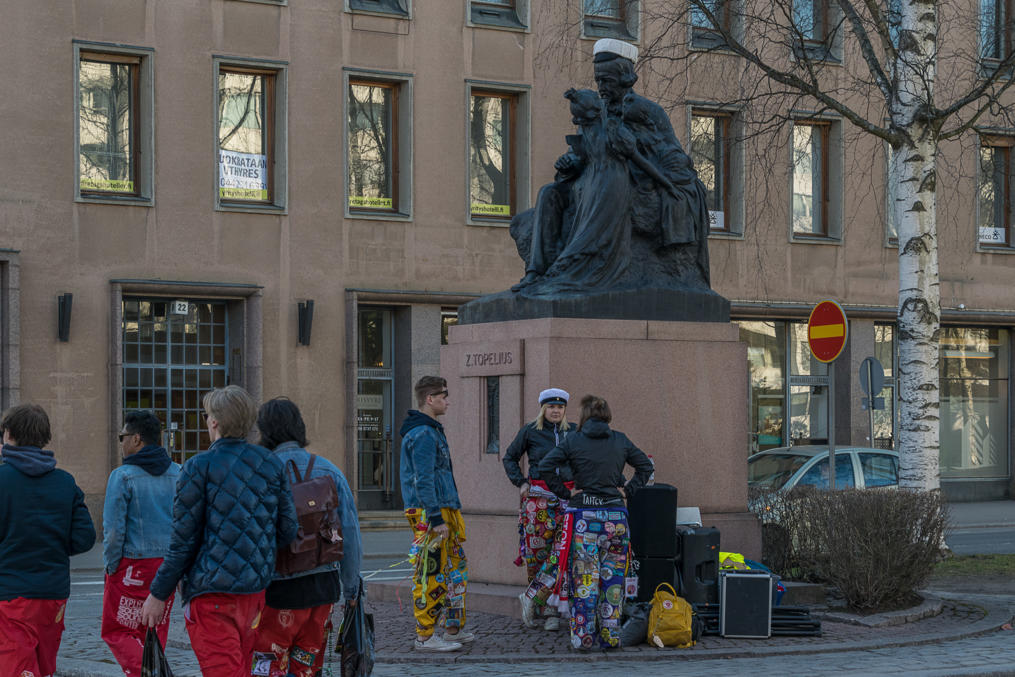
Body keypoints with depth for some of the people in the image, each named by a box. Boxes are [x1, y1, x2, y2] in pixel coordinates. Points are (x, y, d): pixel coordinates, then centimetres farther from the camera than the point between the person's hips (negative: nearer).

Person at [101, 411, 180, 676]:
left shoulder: (123, 476, -10)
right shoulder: (178, 474, 6)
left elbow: (113, 528, -13)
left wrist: (110, 566, -2)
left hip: (132, 565, -6)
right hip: (168, 564, 6)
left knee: (117, 631, 3)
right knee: (156, 631, 15)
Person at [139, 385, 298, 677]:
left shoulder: (199, 467, -9)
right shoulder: (271, 464, 6)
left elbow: (184, 540, -9)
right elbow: (288, 529, 6)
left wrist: (158, 594, -2)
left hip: (212, 591, -6)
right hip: (256, 587, 6)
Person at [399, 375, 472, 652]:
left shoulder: (431, 430, 18)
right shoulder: (423, 434, -16)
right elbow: (423, 481, -21)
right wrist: (436, 518, -23)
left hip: (444, 510, 11)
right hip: (429, 513, -11)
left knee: (456, 566, 15)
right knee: (431, 575, -6)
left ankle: (454, 629, 23)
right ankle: (425, 636, -2)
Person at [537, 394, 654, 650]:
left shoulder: (573, 441, -2)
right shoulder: (620, 441, 6)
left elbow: (545, 466, -9)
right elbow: (646, 466, 14)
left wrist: (565, 492, -2)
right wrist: (628, 490, 11)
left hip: (584, 516, -2)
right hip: (615, 515, 2)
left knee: (584, 578, 2)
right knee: (613, 578, 8)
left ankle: (583, 636, 1)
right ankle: (611, 636, 10)